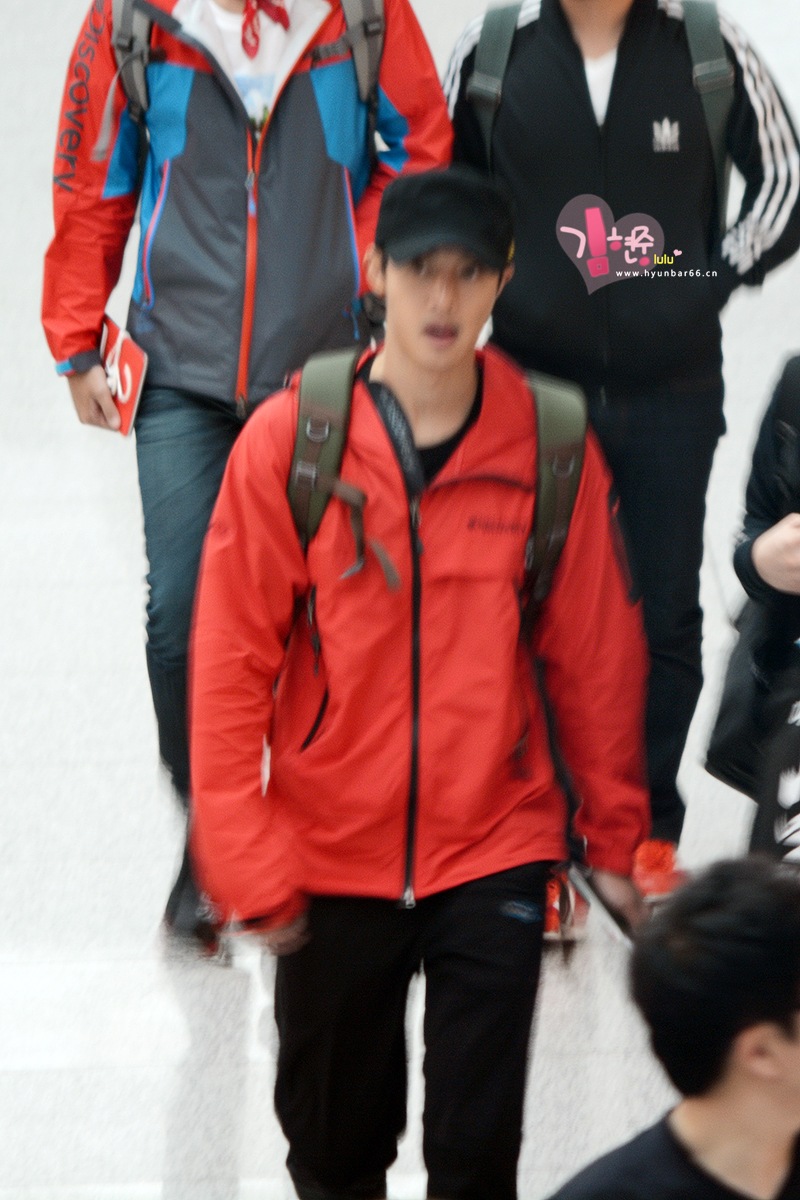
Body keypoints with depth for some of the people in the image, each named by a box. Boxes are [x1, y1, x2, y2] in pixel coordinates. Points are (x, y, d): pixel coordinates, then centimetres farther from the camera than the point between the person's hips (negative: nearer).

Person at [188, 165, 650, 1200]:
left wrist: (613, 837, 8)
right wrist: (247, 862, -9)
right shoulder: (290, 442, -7)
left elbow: (596, 657, 4)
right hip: (332, 860, 0)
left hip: (495, 855, 0)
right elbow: (231, 664, -5)